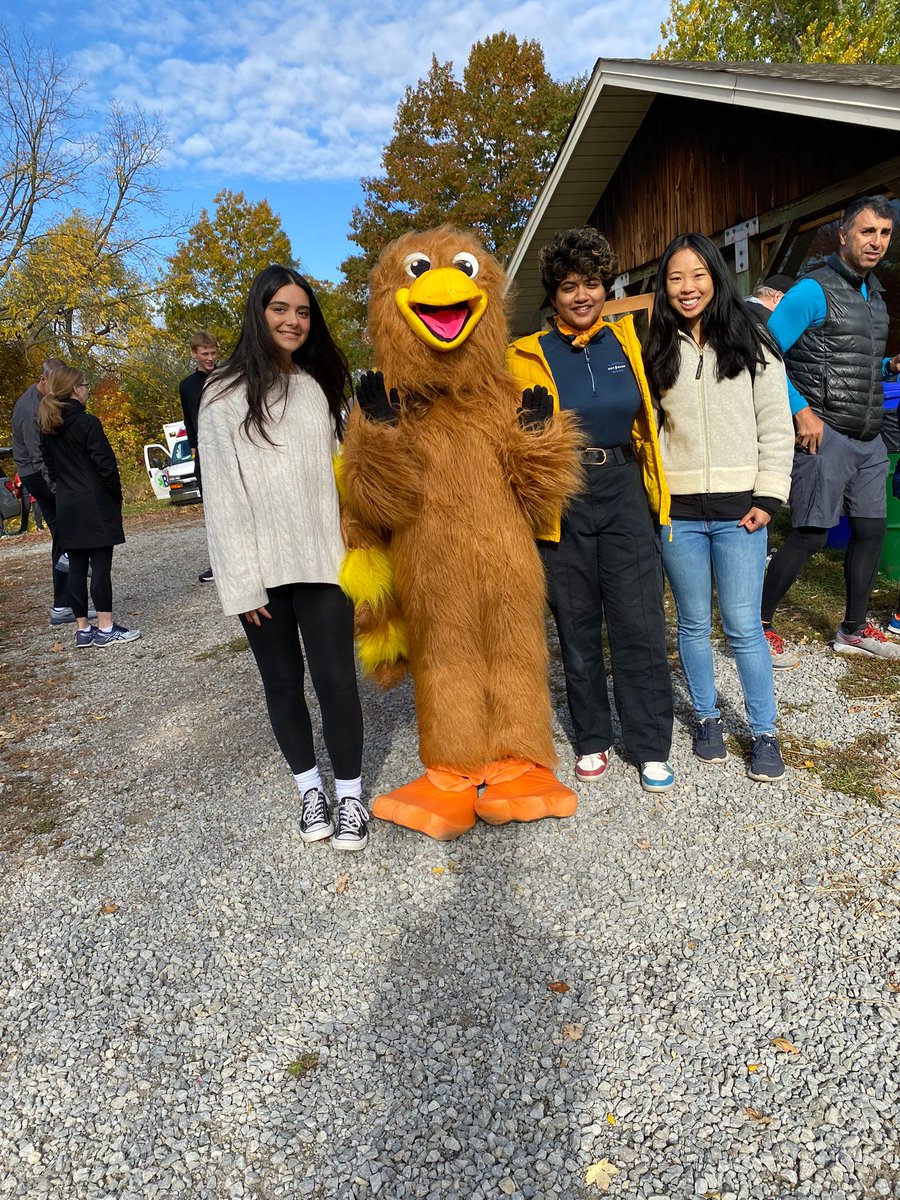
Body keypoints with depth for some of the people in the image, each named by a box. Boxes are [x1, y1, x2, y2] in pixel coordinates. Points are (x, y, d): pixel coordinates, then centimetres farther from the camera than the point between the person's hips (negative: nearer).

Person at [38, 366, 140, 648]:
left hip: (66, 506, 7)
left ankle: (83, 629, 14)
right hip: (95, 505, -7)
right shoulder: (87, 423, -12)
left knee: (76, 567, 9)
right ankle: (105, 628, 1)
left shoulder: (48, 428, 9)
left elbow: (51, 466, 14)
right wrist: (116, 497, -1)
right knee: (101, 565, -3)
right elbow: (106, 465, -13)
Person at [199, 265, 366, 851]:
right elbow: (223, 495, -4)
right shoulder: (226, 396, 0)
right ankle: (310, 788, 27)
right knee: (283, 682, 10)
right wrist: (242, 582, -9)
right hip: (262, 569, -1)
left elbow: (343, 468, 12)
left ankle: (350, 796, 13)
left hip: (323, 560, 2)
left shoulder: (323, 386, 13)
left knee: (336, 678, -3)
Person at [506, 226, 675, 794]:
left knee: (640, 624, -1)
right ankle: (593, 739, 25)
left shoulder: (626, 339, 8)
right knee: (577, 625, 8)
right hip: (562, 500, -1)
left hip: (625, 492, 2)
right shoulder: (528, 356, 1)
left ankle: (652, 746, 15)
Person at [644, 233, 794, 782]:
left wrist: (767, 497, -7)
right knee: (694, 624, 11)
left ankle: (765, 732, 14)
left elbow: (776, 425, 1)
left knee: (743, 627, -2)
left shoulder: (752, 344, 4)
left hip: (738, 508, -2)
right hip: (678, 510, 2)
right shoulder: (658, 353, 10)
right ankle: (707, 716, 28)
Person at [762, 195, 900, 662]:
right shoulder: (813, 291, -9)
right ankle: (758, 625, 5)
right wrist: (802, 410, -20)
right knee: (810, 535, -9)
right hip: (825, 434, -8)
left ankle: (854, 629, 24)